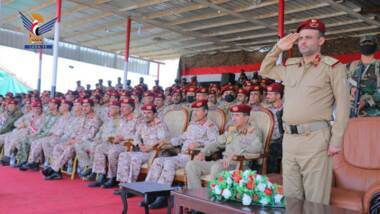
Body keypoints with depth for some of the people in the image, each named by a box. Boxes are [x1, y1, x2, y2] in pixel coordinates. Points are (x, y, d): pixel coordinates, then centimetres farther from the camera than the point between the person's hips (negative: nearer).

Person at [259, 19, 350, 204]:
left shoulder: (332, 66, -2)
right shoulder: (290, 66, 15)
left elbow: (343, 104, -5)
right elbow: (264, 71, 31)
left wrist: (336, 140, -10)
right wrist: (278, 48, 17)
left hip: (315, 138, -5)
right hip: (289, 138, 6)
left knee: (315, 199, -1)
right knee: (291, 197, 12)